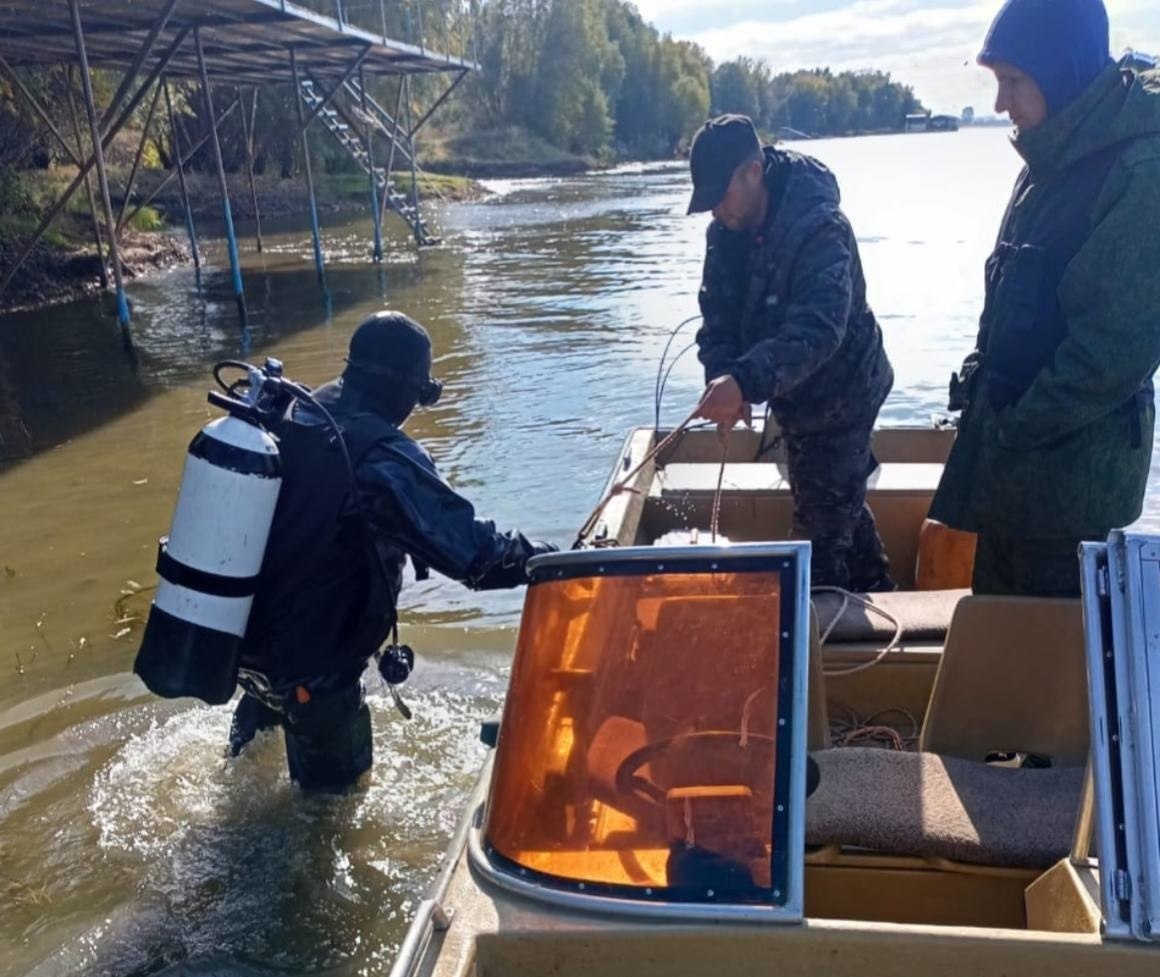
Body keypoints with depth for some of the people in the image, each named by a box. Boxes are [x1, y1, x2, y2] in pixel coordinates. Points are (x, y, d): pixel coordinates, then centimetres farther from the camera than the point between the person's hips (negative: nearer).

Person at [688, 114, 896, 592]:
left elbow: (818, 328, -44)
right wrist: (722, 375, -28)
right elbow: (718, 313, -8)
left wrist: (745, 380, -57)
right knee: (842, 504, 26)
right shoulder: (727, 230, -6)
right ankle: (876, 594, 47)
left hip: (839, 397, -9)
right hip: (797, 397, 9)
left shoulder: (820, 229, -31)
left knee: (822, 522, -3)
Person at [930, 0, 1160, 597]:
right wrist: (981, 382, 8)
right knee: (998, 612, 19)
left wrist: (1023, 426, -16)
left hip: (1074, 457, -8)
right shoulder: (1055, 159, 10)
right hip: (1013, 437, 9)